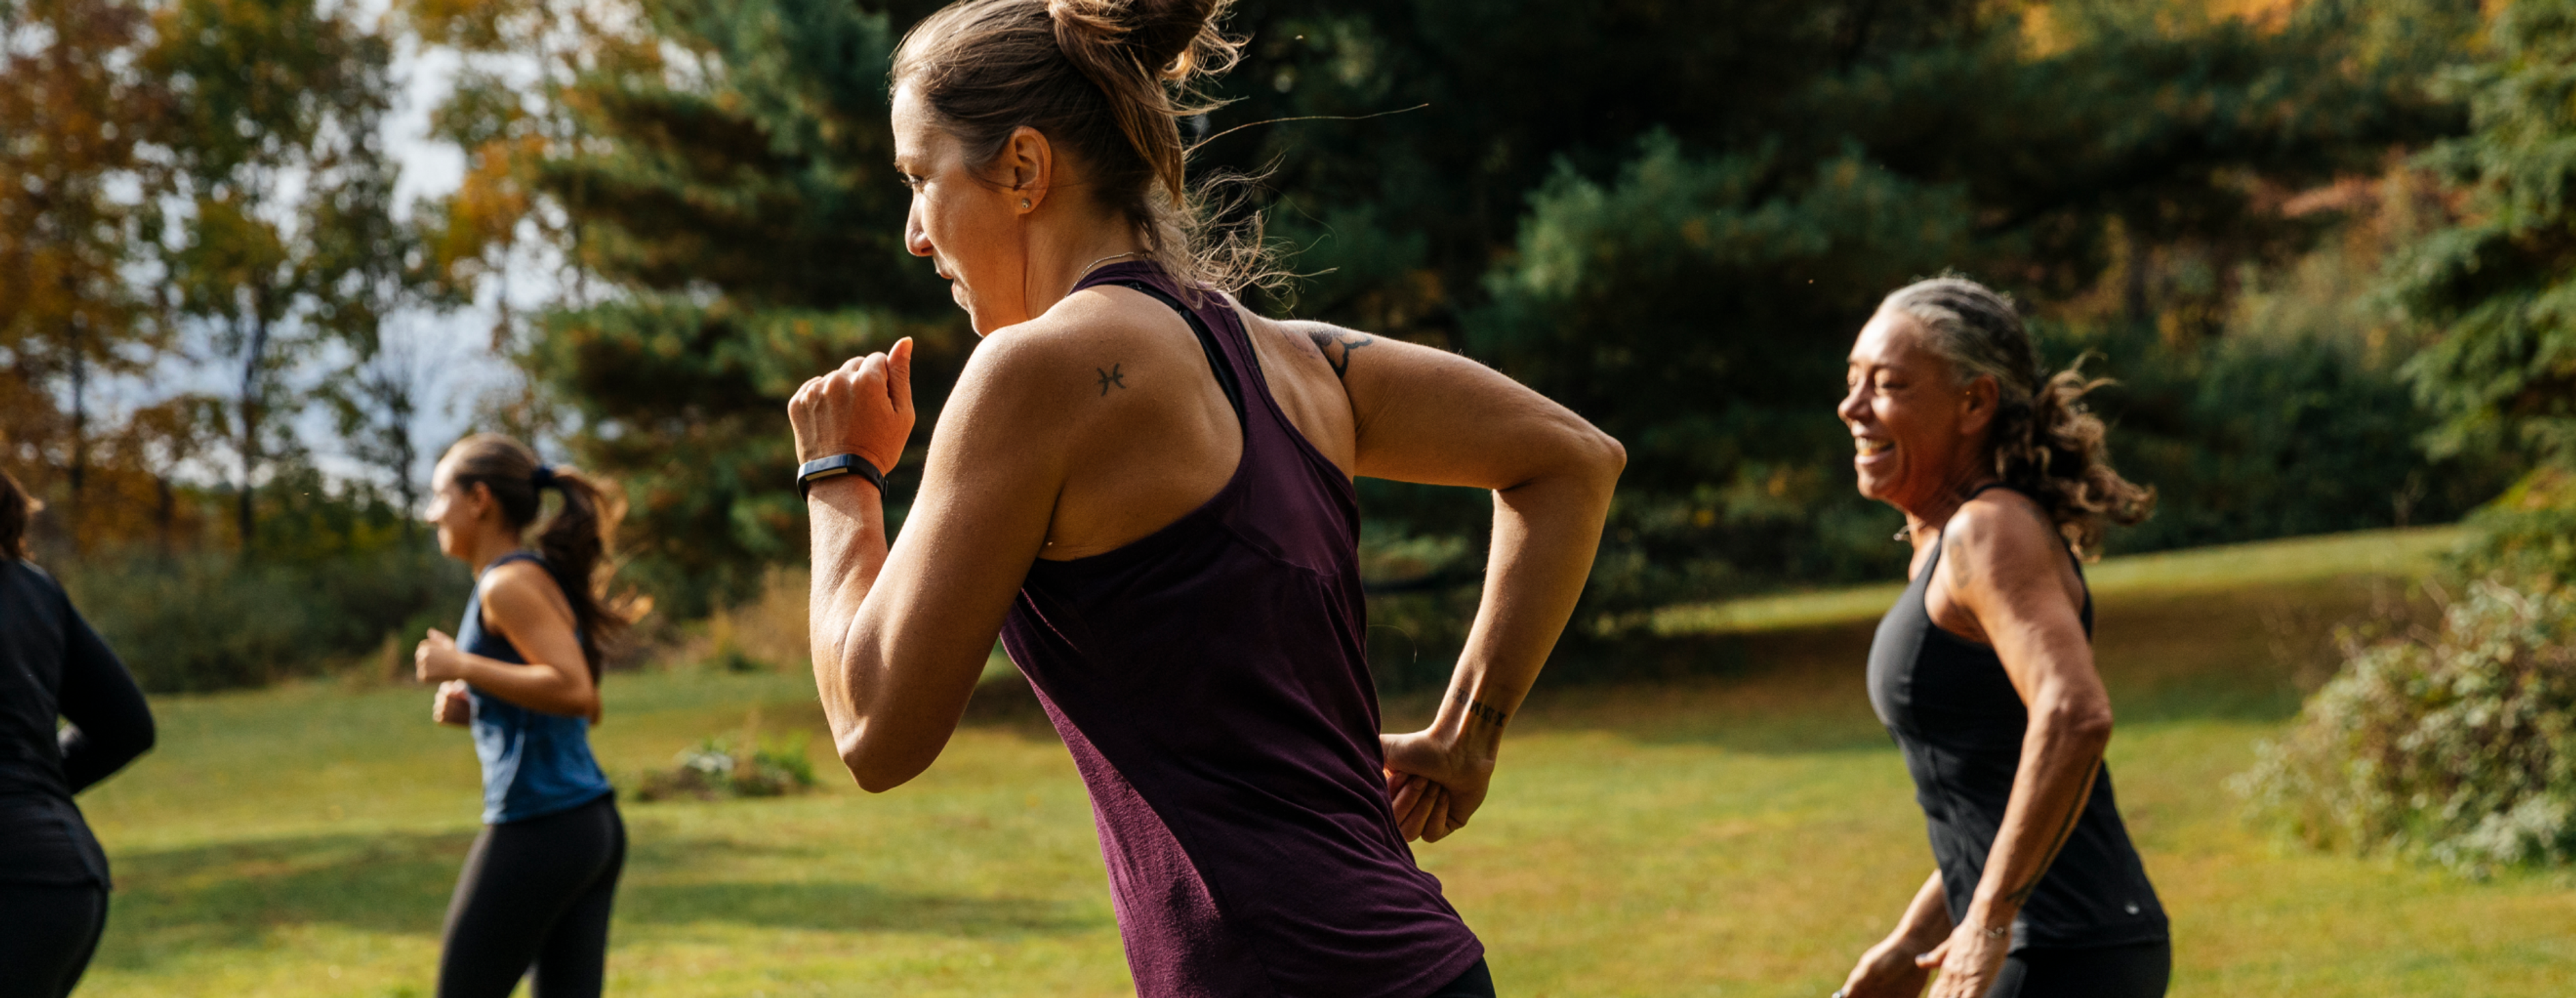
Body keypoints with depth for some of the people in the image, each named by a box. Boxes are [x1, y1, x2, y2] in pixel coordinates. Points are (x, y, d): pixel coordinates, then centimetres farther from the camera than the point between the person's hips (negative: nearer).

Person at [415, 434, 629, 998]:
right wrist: (474, 709, 13)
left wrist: (461, 666, -16)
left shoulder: (510, 583, -11)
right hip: (594, 825, 9)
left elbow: (574, 691, -23)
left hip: (538, 828, -9)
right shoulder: (541, 578, 18)